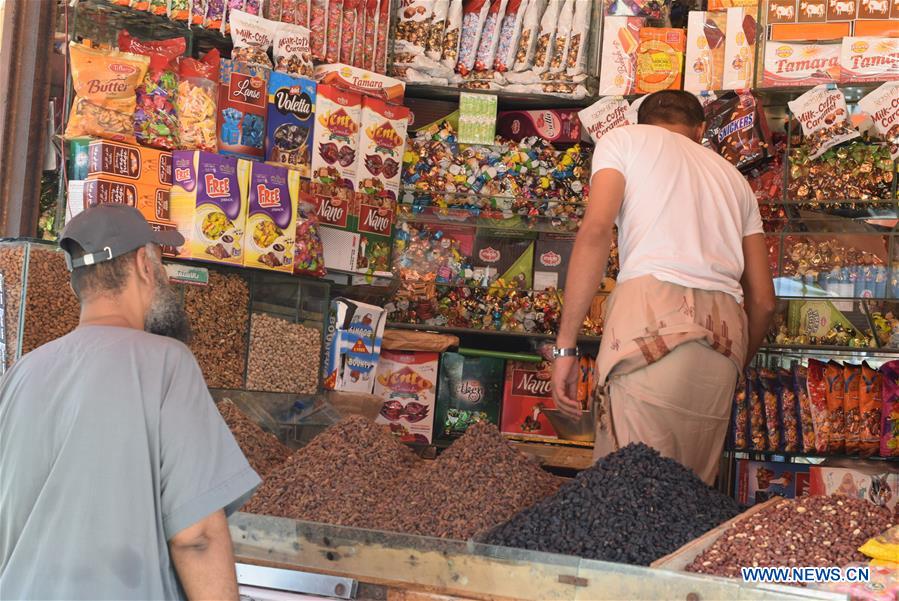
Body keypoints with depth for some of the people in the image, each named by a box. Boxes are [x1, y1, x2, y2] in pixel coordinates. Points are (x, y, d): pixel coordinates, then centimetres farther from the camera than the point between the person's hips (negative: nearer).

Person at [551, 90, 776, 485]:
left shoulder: (624, 138, 17)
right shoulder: (732, 176, 32)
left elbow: (595, 231, -2)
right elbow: (762, 300, 24)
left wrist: (565, 346, -4)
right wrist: (735, 366, 38)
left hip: (652, 311, -5)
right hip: (726, 331, 5)